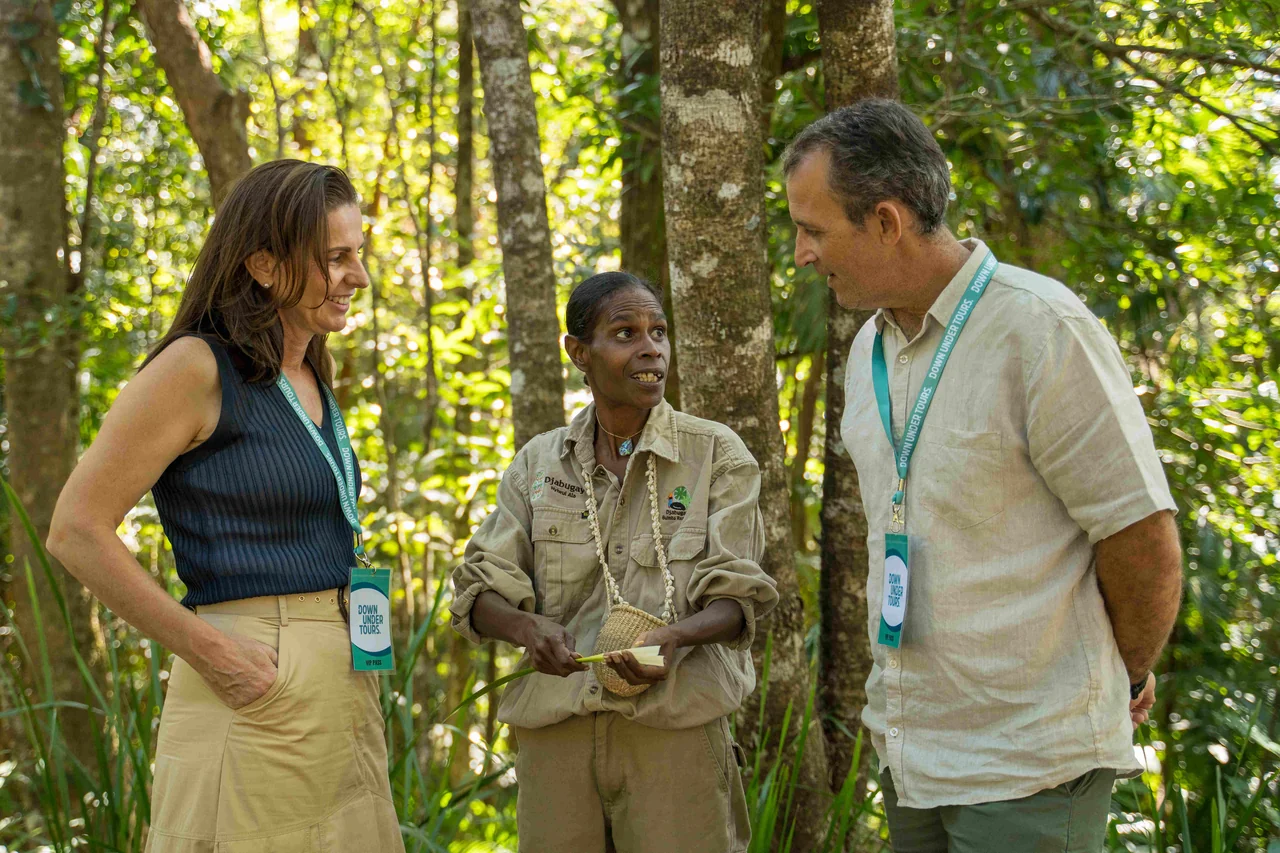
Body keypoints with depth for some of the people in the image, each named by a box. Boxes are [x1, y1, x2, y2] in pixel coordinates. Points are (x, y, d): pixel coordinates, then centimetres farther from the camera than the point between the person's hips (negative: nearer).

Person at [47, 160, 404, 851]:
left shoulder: (311, 377, 15)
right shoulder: (196, 367, -10)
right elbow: (75, 533, -14)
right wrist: (212, 653, -16)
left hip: (342, 689, 8)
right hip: (255, 692, -8)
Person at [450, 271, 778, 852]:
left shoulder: (718, 455, 3)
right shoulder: (537, 464, 10)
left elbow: (736, 598, -3)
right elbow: (479, 593, 5)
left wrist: (671, 637, -24)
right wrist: (526, 627, -18)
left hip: (676, 728, -2)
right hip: (557, 731, 2)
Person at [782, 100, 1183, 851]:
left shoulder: (1042, 331, -15)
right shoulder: (870, 350, 10)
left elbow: (1147, 549, -13)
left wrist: (1129, 679, 2)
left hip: (1028, 761, -7)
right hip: (910, 751, 7)